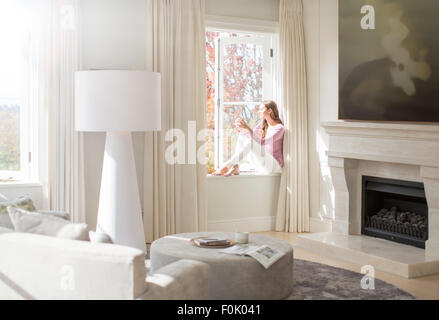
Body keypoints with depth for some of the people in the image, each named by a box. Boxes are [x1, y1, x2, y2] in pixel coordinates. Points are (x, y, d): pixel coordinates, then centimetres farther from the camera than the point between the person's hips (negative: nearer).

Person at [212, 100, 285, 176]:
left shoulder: (279, 128, -11)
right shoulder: (263, 125, 13)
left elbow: (262, 143, -23)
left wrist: (248, 128, -31)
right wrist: (240, 130, -12)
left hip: (275, 166, -8)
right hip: (262, 166, 8)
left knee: (251, 142, -29)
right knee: (242, 137, -4)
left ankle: (227, 166, -32)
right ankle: (235, 168, -19)